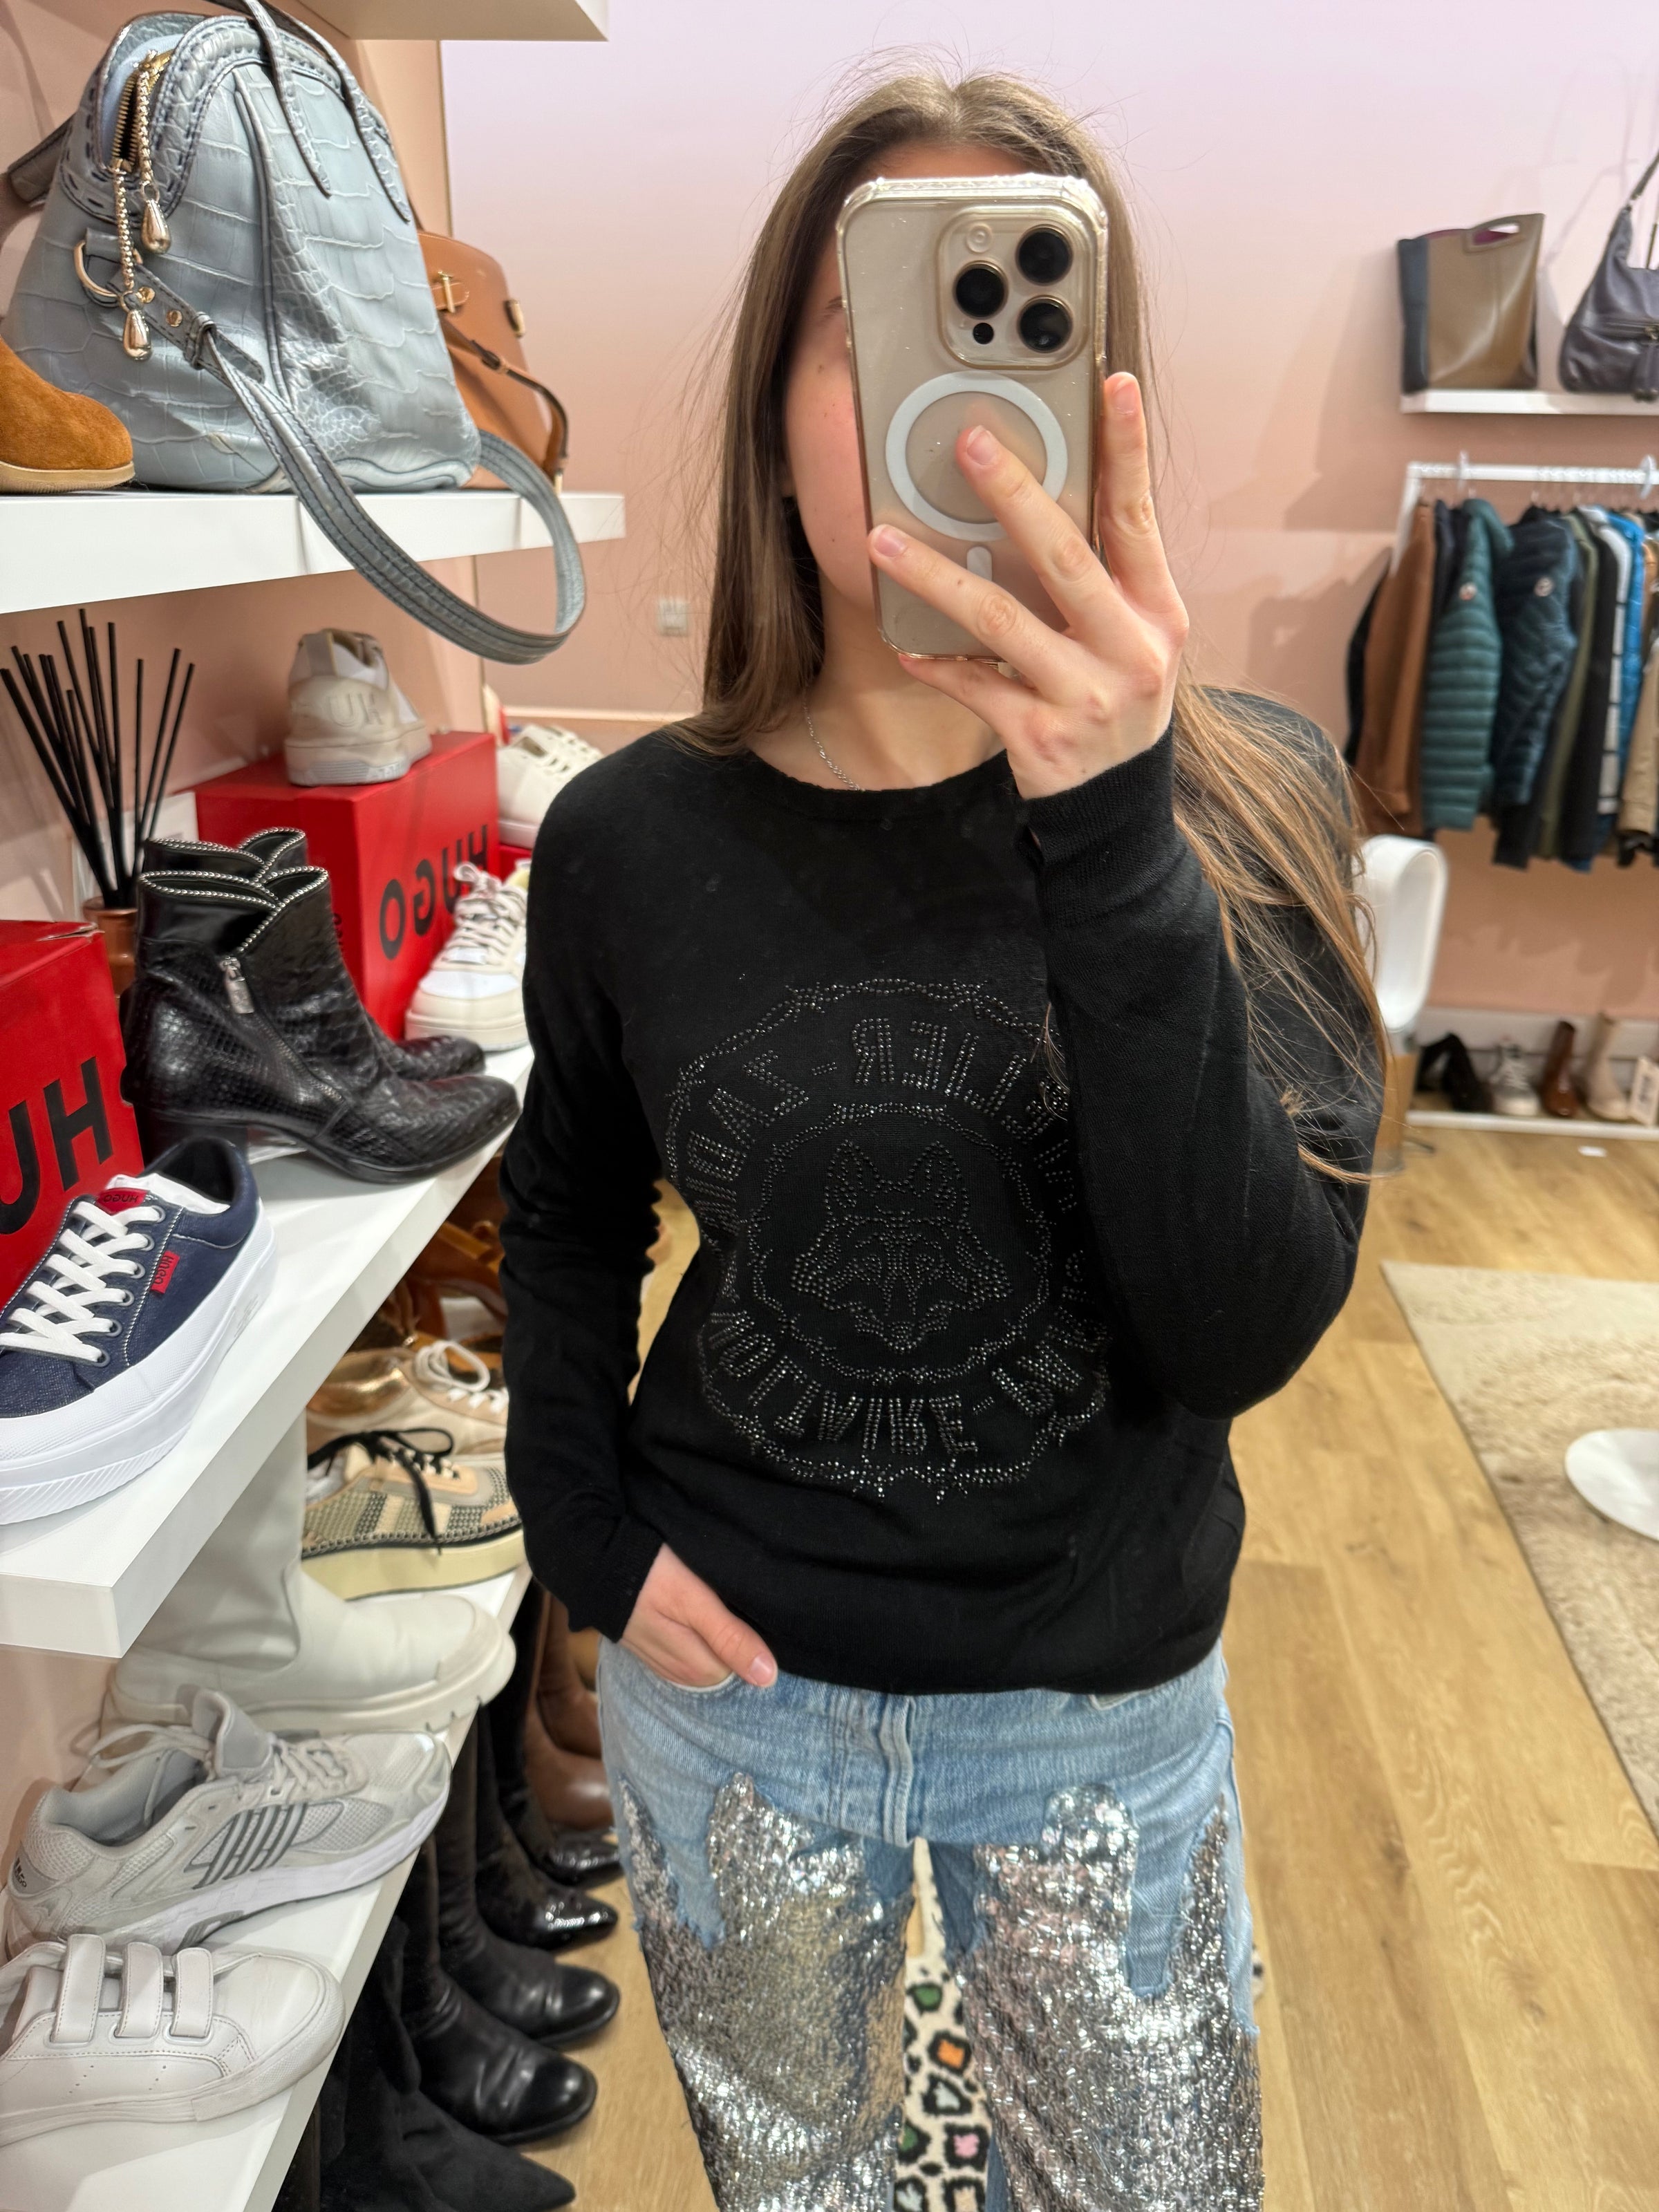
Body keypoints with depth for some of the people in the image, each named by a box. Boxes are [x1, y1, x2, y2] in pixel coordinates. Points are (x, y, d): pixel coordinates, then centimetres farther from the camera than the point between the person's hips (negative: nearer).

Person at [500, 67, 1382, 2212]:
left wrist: (1106, 834, -34)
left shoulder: (1244, 802, -14)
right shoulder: (631, 840, -11)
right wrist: (584, 1526, -6)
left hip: (1105, 1707, 0)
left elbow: (1246, 1332, -25)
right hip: (730, 1686, 1)